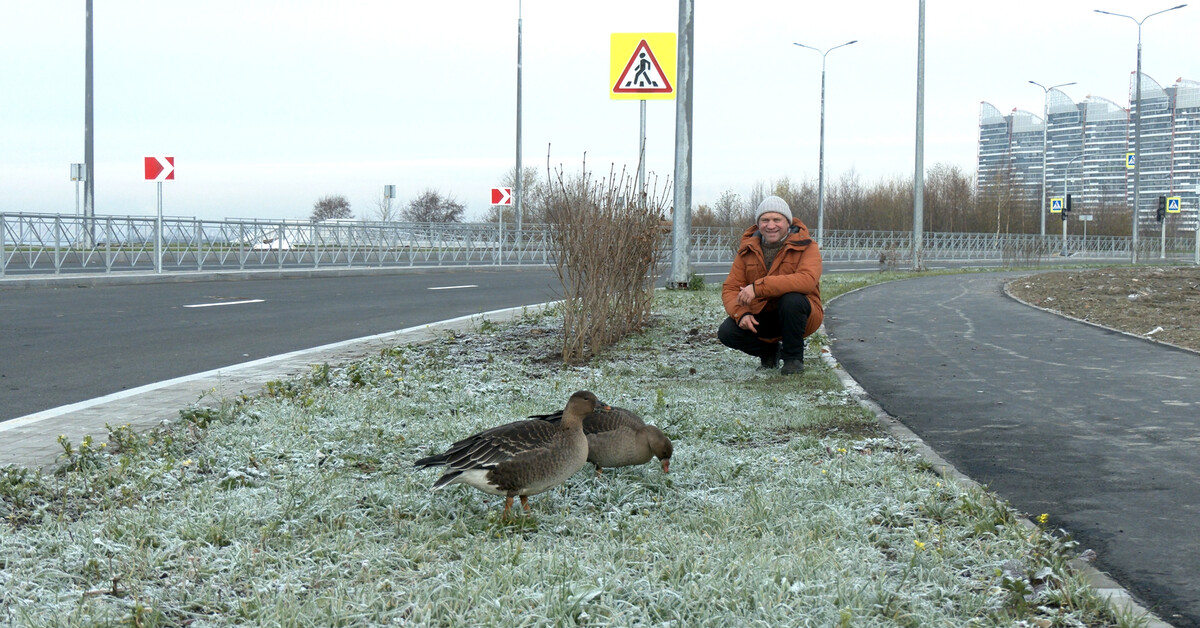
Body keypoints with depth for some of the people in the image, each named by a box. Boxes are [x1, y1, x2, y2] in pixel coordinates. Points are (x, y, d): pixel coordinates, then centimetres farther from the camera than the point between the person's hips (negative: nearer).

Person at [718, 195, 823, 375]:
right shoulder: (748, 250, 1)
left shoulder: (805, 247, -13)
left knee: (791, 299, -37)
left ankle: (793, 357, -12)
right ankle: (770, 351, 10)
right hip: (761, 317, 4)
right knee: (726, 332, -21)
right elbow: (730, 288, -2)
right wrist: (741, 313, -26)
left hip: (797, 314, -4)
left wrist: (758, 287, -39)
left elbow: (807, 280, -33)